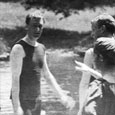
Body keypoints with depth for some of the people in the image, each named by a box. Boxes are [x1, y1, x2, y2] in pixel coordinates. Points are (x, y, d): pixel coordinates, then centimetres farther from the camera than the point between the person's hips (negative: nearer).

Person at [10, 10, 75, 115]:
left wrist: (62, 95, 11)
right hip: (22, 100, -8)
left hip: (37, 99, 8)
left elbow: (47, 74, 19)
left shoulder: (41, 48, 11)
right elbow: (15, 79, -18)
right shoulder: (19, 48, -13)